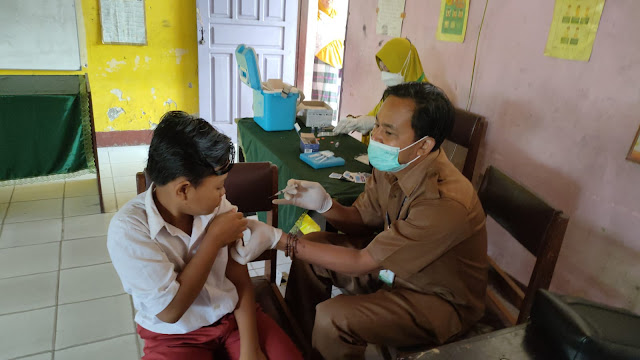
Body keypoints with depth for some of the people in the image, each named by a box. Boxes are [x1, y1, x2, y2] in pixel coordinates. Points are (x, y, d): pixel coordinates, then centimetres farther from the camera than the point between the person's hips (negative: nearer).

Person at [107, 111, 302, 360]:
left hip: (233, 314, 3)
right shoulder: (127, 229, -21)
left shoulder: (215, 205, -9)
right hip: (175, 335, -2)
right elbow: (170, 310, -22)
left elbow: (239, 278, -6)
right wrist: (214, 239, -20)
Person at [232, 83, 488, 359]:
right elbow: (362, 222, 1)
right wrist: (324, 205, -20)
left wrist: (280, 240, -30)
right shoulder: (394, 163, -12)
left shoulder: (446, 203, -35)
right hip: (394, 262, 8)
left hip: (441, 301, -7)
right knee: (311, 246, 3)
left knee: (332, 318, -26)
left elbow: (361, 262, -30)